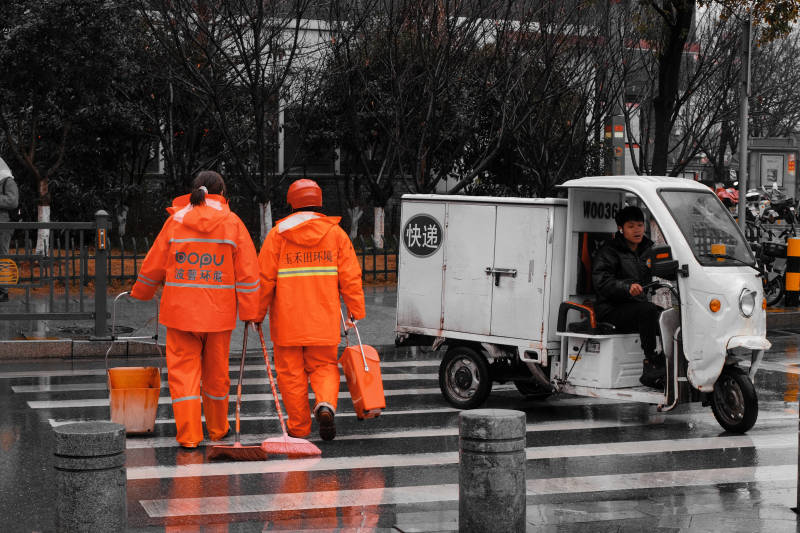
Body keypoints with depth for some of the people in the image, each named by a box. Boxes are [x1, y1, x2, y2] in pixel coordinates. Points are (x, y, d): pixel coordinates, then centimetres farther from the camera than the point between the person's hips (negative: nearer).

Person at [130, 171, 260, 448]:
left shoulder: (176, 221, 0)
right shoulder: (232, 223, -1)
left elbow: (154, 264, 8)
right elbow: (247, 271, -3)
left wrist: (140, 292, 26)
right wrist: (250, 311, 2)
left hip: (180, 310, -1)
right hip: (218, 311, 1)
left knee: (183, 370, 3)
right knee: (216, 371, 14)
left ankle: (188, 434, -4)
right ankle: (217, 429, 29)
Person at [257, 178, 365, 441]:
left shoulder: (278, 234, -2)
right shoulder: (335, 233, 3)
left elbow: (265, 279, -4)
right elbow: (350, 276, 0)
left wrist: (257, 312, 5)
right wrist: (356, 310, 6)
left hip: (287, 319, -1)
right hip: (324, 320, 2)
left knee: (291, 372, 8)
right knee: (324, 367, 13)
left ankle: (299, 426, 12)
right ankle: (325, 404, -13)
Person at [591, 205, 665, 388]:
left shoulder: (648, 249, 21)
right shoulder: (608, 252, 0)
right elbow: (601, 282, -17)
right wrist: (627, 287, -33)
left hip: (640, 304, 6)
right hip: (612, 310, -6)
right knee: (647, 310, -35)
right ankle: (650, 361, -31)